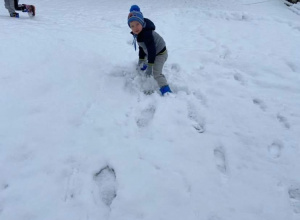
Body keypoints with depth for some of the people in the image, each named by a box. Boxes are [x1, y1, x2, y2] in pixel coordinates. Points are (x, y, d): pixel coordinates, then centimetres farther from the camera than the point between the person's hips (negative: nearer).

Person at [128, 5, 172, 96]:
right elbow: (141, 47, 10)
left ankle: (166, 91, -29)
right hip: (153, 53, 10)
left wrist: (149, 66, -33)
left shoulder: (147, 34, -34)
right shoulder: (138, 33, -4)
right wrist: (141, 59, 10)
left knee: (156, 74, -25)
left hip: (160, 53, -10)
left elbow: (151, 49, -34)